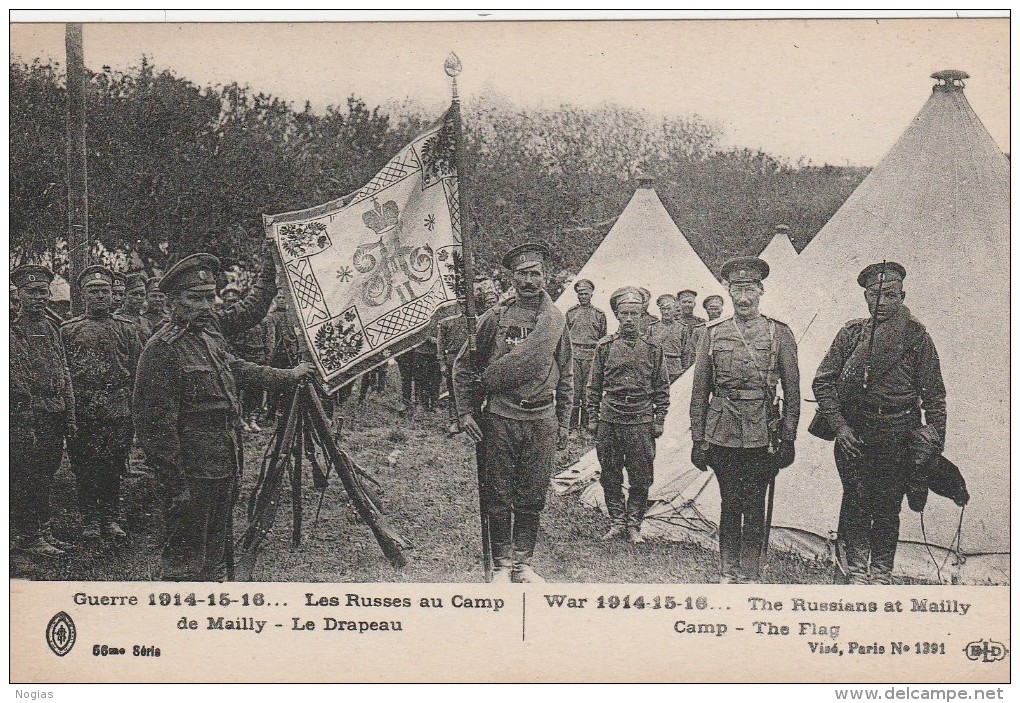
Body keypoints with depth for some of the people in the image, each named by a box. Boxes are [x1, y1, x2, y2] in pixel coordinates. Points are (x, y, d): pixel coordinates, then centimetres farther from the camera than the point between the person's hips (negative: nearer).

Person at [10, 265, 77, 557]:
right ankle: (30, 538, 8)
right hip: (25, 420, -7)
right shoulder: (11, 332, -9)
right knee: (24, 480, 1)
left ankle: (45, 533, 23)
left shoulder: (53, 329, 13)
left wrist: (69, 417, 11)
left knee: (45, 478, 15)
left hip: (54, 421, 7)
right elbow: (17, 382, -14)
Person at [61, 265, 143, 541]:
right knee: (85, 467, 2)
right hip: (82, 412, 0)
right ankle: (90, 520, 11)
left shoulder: (127, 328, 11)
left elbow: (138, 371, 10)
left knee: (114, 466, 3)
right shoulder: (68, 330, 9)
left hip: (119, 412, 1)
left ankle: (111, 518, 13)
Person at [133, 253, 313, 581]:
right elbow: (157, 424, -18)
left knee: (218, 551, 18)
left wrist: (288, 375, 35)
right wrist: (176, 484, -19)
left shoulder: (210, 334, 12)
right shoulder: (162, 349, -15)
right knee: (185, 558, -4)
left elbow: (237, 368, 32)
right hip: (193, 472, -9)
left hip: (227, 466, 9)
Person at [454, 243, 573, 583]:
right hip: (499, 418, -2)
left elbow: (566, 376, 14)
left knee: (532, 498, 7)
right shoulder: (495, 317, 0)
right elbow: (463, 366, 5)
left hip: (542, 421, 2)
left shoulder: (556, 321, 7)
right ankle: (502, 564, 14)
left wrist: (563, 423, 12)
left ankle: (523, 563, 18)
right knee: (498, 497, 3)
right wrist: (465, 412, -2)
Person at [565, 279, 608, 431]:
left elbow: (603, 338, 13)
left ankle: (587, 424, 7)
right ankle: (572, 423, 1)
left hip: (592, 356, 0)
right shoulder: (571, 313, 12)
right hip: (573, 354, 0)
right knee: (573, 389, -3)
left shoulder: (599, 314, 11)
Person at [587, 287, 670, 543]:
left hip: (641, 420, -1)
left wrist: (659, 420, 4)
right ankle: (617, 522, 18)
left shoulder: (653, 348, 3)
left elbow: (662, 388, 8)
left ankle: (634, 526, 13)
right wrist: (592, 418, 7)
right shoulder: (605, 346, 4)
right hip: (609, 419, 1)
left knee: (640, 479, 2)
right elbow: (594, 386, 10)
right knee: (610, 477, 6)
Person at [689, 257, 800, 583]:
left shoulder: (780, 334, 2)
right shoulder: (714, 334, 6)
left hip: (762, 436, -1)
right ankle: (727, 573, 19)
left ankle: (750, 576, 11)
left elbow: (792, 391, 5)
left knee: (755, 507, 2)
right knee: (730, 504, 8)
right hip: (722, 434, 1)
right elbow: (700, 392, 10)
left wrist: (788, 439, 2)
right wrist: (698, 439, 7)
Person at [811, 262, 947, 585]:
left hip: (898, 437, -1)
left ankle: (882, 575, 16)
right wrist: (839, 425, -4)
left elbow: (934, 394, 4)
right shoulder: (851, 333, 5)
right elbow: (822, 382, 7)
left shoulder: (916, 336, 1)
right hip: (854, 434, 1)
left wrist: (935, 444, -1)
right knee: (856, 502, 0)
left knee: (887, 507, 4)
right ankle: (857, 574, 9)